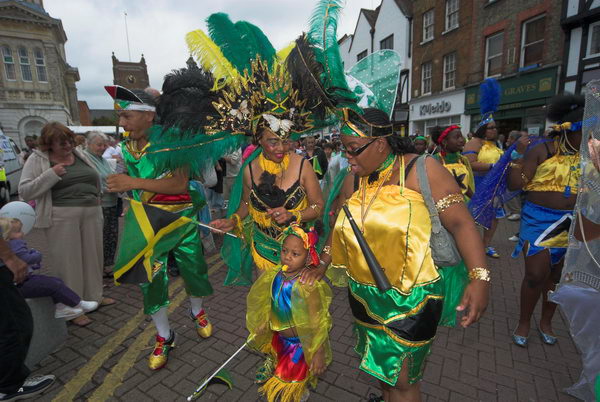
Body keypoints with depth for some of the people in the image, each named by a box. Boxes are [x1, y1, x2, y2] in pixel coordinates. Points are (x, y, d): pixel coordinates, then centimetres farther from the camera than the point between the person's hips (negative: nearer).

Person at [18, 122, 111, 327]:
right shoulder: (37, 160, -3)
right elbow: (24, 191, -8)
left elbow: (95, 178, 21)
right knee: (67, 261, 2)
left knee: (91, 255, 14)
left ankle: (93, 296, 32)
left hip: (91, 214, 5)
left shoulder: (79, 154, 11)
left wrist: (94, 199, 15)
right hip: (61, 218, -5)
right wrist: (51, 174, -18)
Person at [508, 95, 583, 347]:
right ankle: (524, 322, 19)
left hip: (574, 223, 4)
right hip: (540, 219, -4)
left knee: (556, 275, 15)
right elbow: (515, 184, -15)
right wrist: (520, 154, -20)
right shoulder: (541, 150, -10)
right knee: (536, 274, -3)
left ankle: (546, 322, 35)